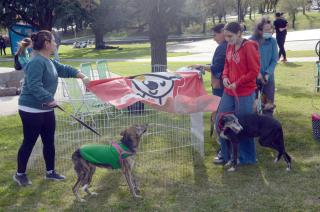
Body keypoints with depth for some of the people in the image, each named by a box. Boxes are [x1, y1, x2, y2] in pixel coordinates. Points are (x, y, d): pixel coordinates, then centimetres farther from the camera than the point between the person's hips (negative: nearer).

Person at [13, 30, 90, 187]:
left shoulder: (49, 62, 9)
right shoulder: (36, 62, -22)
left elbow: (64, 69, 20)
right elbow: (34, 87, -31)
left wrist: (82, 76, 11)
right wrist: (49, 99, -30)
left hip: (46, 109, 10)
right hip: (31, 110, -10)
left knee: (49, 141, 14)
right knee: (29, 143, 3)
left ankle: (50, 172, 27)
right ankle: (20, 174, 19)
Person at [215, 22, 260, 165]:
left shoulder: (249, 47, -15)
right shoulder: (230, 46, 6)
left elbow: (254, 71, -15)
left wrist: (237, 83, -16)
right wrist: (225, 76, -1)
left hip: (245, 94, -7)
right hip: (229, 92, 7)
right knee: (220, 121, 9)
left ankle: (247, 158, 22)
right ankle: (226, 154, 25)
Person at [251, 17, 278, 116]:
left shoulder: (272, 41, -5)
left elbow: (274, 60, -3)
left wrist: (268, 73, -15)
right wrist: (257, 73, -16)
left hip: (268, 77, 1)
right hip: (254, 77, -1)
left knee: (269, 103, 6)